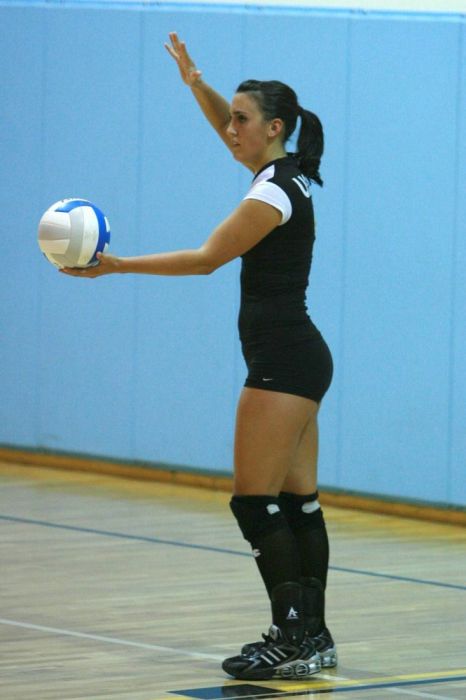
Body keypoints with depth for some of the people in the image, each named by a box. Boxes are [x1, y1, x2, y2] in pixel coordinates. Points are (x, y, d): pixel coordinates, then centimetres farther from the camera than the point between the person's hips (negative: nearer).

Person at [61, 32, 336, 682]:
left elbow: (206, 258, -13)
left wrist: (116, 266, -10)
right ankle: (311, 636, 11)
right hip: (298, 359, 10)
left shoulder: (273, 193, -17)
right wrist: (196, 82, 8)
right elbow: (226, 126, 25)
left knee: (255, 502, -9)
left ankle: (294, 640, -10)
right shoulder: (287, 172, 10)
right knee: (297, 503, 9)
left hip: (282, 361, -10)